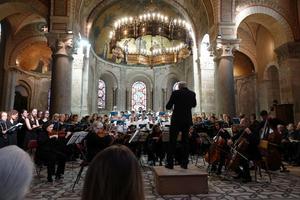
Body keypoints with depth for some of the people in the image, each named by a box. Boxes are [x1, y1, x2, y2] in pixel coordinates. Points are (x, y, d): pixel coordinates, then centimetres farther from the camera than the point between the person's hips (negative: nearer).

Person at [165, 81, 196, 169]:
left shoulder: (175, 93, -8)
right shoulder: (192, 94, 4)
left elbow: (168, 106, -5)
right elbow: (194, 104, 20)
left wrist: (172, 106, 17)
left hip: (176, 120, -4)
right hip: (187, 120, 4)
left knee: (172, 141, 3)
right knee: (185, 141, 11)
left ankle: (170, 163, 6)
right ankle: (184, 163, 15)